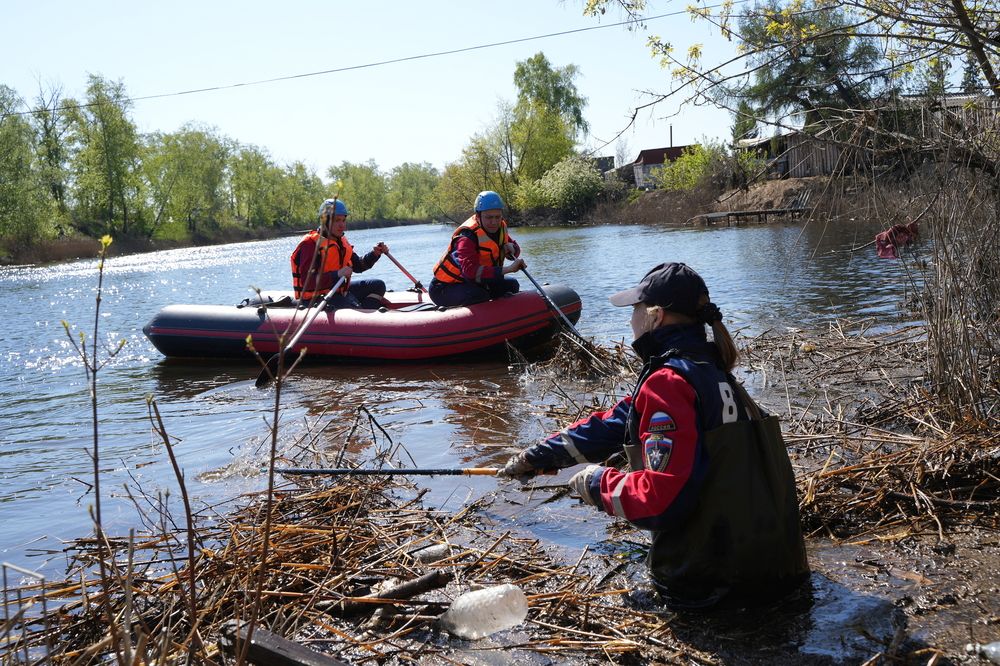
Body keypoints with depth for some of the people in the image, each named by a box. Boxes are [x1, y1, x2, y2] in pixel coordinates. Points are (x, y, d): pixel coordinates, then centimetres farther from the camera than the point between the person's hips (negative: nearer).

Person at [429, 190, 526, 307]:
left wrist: (511, 247, -16)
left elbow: (515, 252, 11)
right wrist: (507, 269, -51)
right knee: (480, 296, -35)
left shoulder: (500, 227, -2)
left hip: (472, 283, 8)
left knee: (511, 285, -3)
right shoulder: (467, 237, -29)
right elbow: (470, 270, -45)